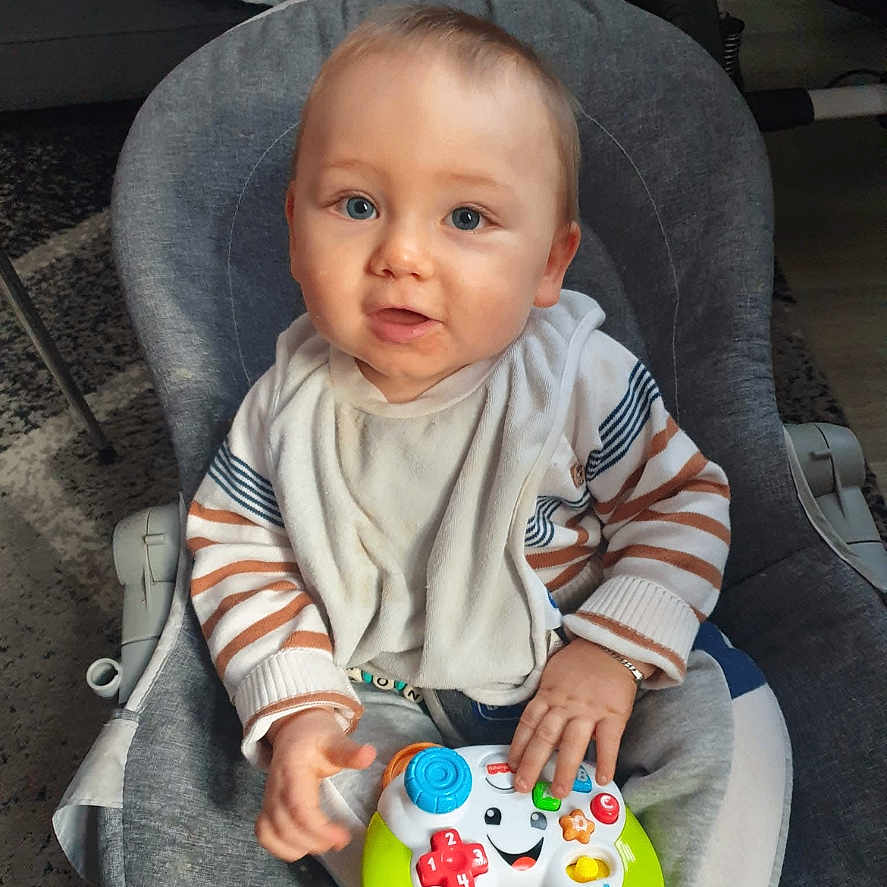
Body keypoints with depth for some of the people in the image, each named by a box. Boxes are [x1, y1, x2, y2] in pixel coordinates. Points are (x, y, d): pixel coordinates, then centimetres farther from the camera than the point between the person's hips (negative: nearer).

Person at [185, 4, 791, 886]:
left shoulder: (582, 379, -19)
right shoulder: (291, 405, -14)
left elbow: (683, 501, -10)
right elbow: (238, 551, -4)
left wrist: (616, 653, -22)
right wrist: (298, 705, -15)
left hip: (577, 672, -1)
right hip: (390, 699, 2)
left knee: (729, 729, -15)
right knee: (329, 785, -18)